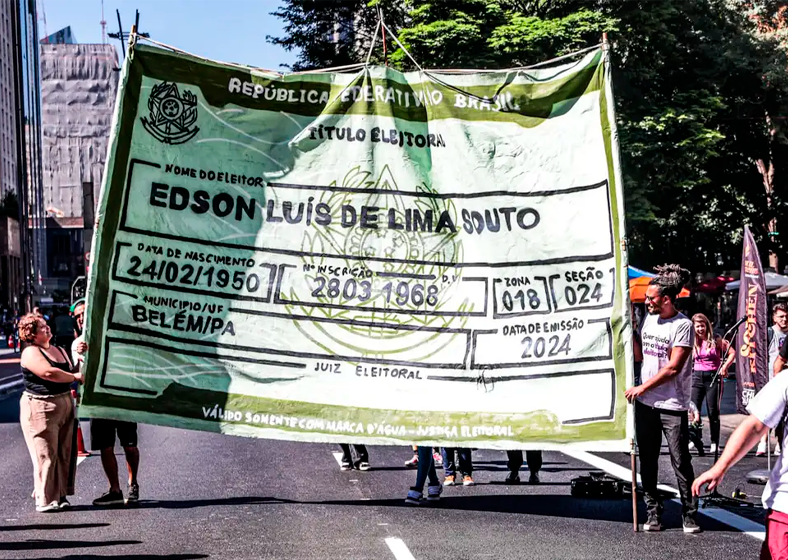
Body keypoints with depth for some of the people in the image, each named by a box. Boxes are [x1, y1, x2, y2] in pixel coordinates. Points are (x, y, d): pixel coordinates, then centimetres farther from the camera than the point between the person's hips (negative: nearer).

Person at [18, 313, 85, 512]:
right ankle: (45, 500, -2)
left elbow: (71, 371, 20)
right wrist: (75, 377, -13)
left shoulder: (59, 350, 16)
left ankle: (60, 496, 16)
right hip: (40, 408, -8)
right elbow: (48, 372, -23)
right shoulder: (31, 353, -10)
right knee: (45, 455, -7)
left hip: (64, 405, 8)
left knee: (64, 454, 9)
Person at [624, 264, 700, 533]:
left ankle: (689, 515, 7)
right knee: (647, 461, 8)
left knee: (681, 462, -2)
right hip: (645, 403, 7)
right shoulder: (649, 319, 10)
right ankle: (653, 513, 15)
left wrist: (642, 388, -12)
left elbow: (673, 367, -16)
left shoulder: (683, 326, -12)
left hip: (672, 406, -7)